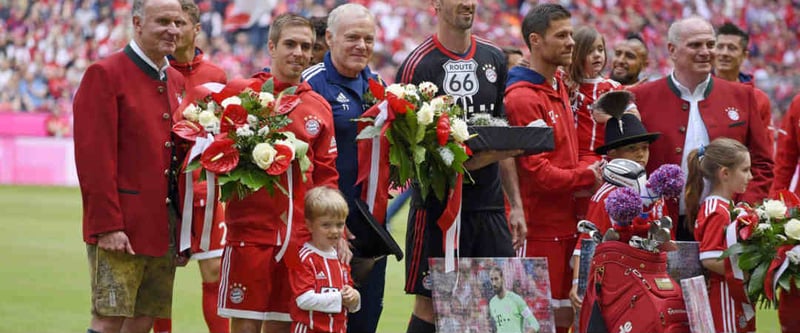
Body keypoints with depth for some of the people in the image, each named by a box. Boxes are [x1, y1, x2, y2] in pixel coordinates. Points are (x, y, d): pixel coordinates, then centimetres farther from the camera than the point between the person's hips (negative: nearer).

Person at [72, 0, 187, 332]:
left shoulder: (175, 81, 15)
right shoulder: (104, 75, -8)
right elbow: (94, 158, -14)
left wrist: (184, 226, 13)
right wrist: (107, 226, -19)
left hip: (165, 228, 7)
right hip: (120, 229, -7)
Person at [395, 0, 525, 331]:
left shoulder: (494, 58, 12)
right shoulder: (417, 65, -8)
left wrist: (515, 204, 14)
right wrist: (477, 157, -23)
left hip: (490, 206, 5)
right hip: (438, 207, -5)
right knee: (430, 306, -1)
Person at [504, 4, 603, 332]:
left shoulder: (558, 88, 14)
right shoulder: (523, 97, -15)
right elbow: (537, 172, -19)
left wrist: (590, 171, -2)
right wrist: (587, 177, -10)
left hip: (565, 225, 9)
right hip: (539, 228, -9)